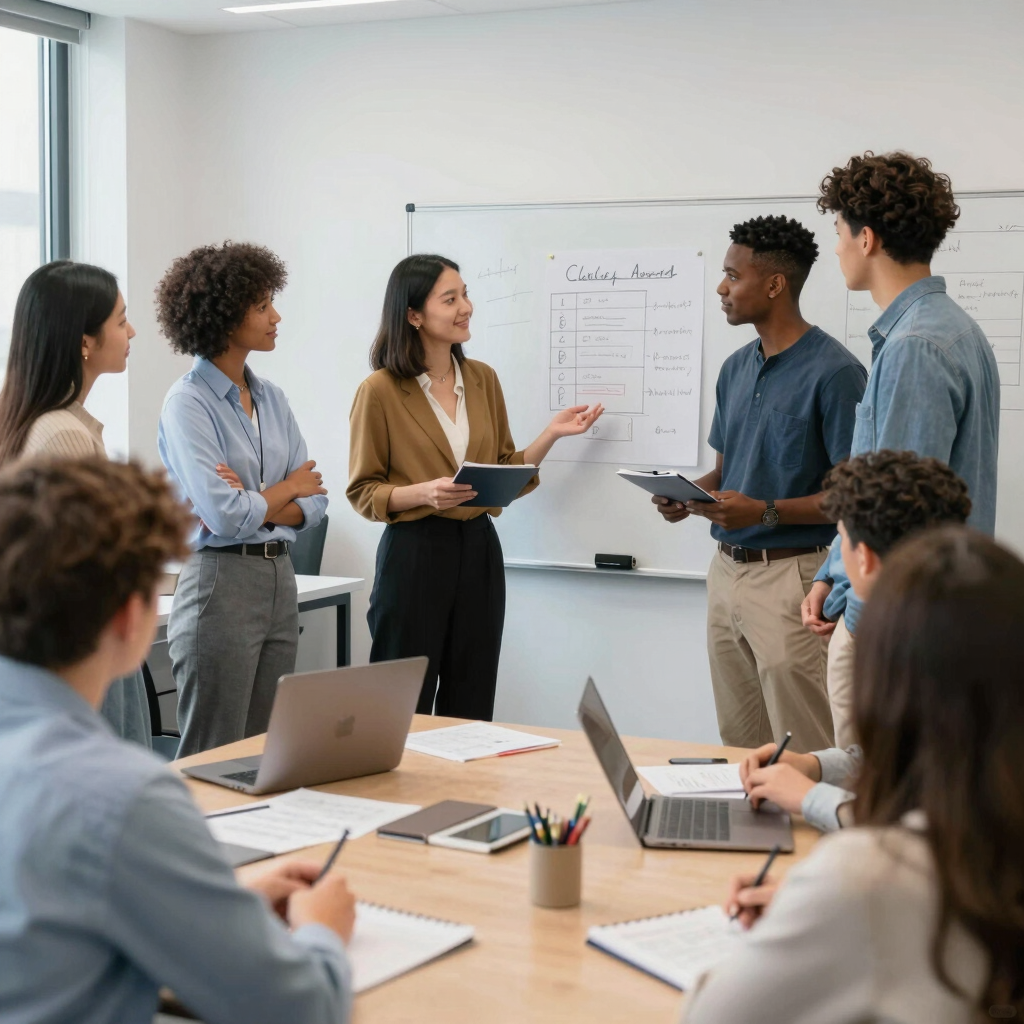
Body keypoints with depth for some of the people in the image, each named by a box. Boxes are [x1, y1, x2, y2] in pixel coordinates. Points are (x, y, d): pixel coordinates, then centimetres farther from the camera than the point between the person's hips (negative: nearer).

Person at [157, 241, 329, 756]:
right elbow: (225, 516, -19)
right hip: (221, 582, -7)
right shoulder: (188, 403, -10)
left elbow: (313, 501, 7)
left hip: (280, 579, 7)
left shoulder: (271, 397, 11)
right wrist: (285, 490, -1)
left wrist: (253, 503, -11)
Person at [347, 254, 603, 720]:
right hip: (414, 554, -5)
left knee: (471, 712, 9)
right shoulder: (380, 390, -8)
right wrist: (425, 493, -21)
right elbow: (362, 491, -5)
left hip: (478, 551, 5)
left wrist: (551, 434, 1)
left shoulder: (483, 379, 8)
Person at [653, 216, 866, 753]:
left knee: (803, 757, -3)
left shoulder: (833, 371, -13)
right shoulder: (736, 368, 12)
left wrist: (766, 512, -23)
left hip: (791, 576, -8)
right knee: (739, 745, 15)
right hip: (727, 570, 8)